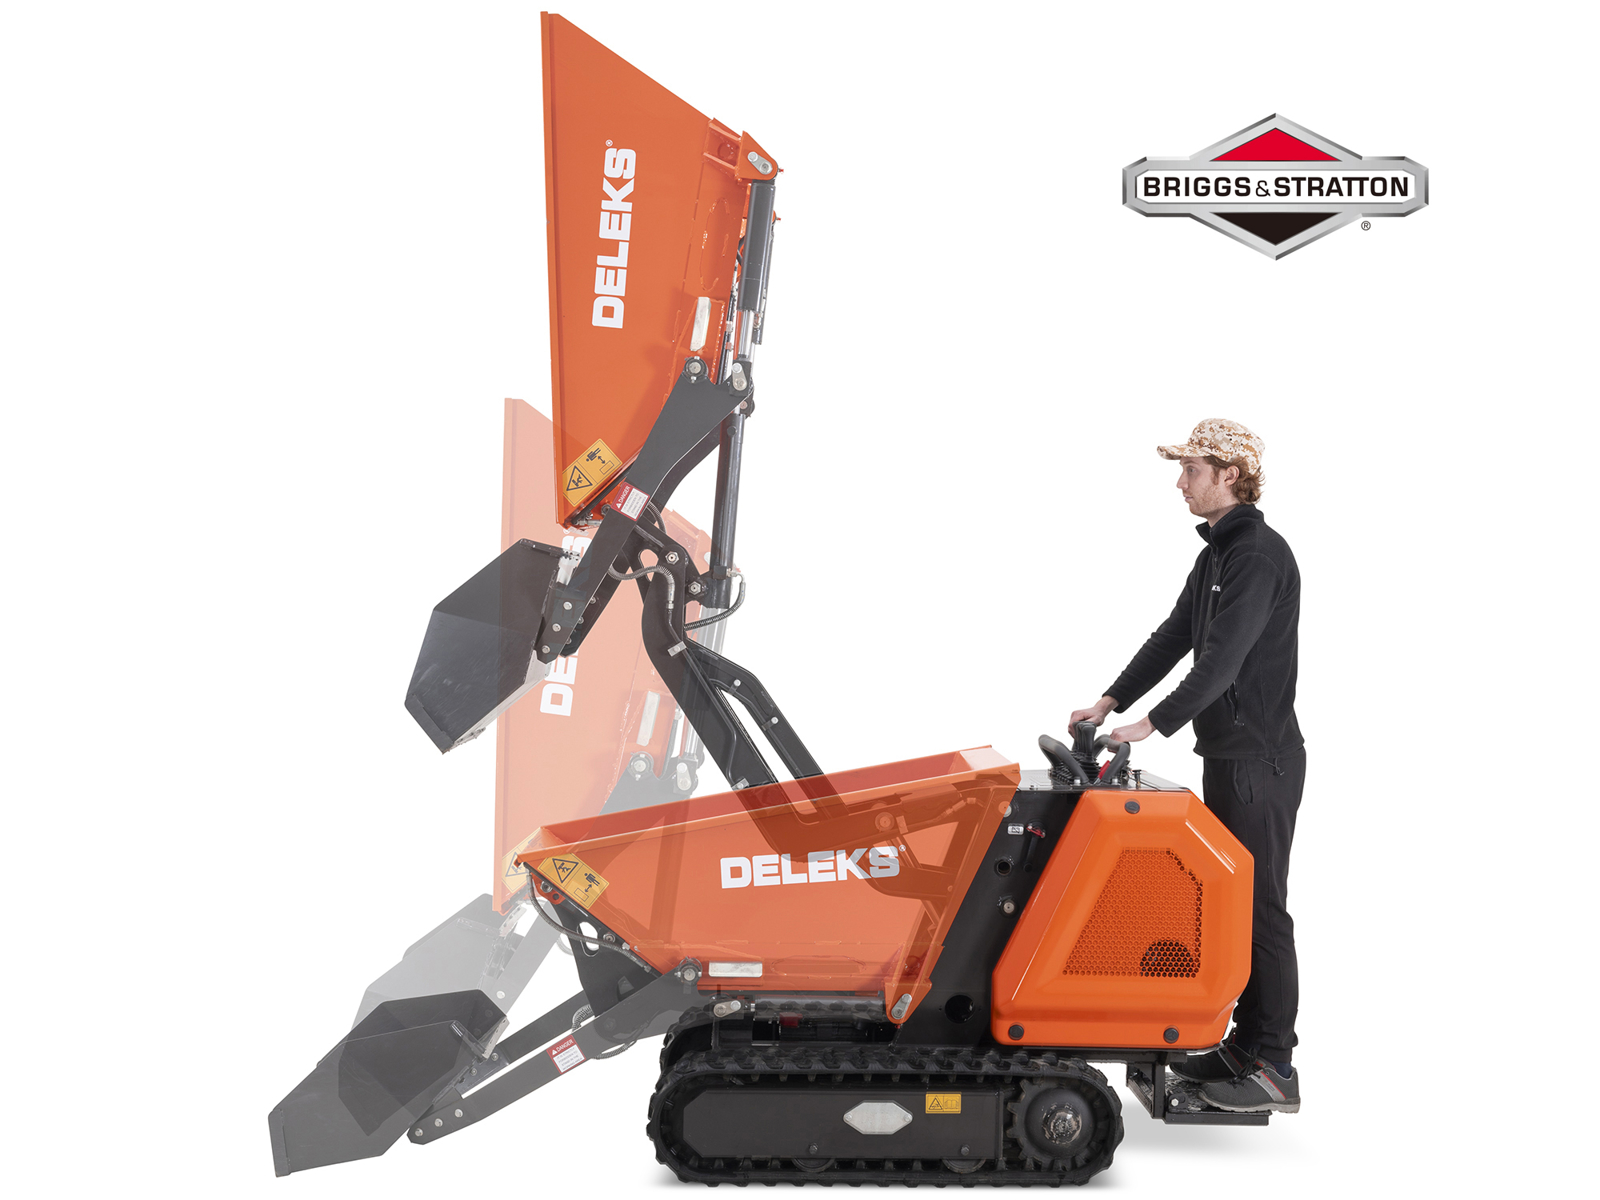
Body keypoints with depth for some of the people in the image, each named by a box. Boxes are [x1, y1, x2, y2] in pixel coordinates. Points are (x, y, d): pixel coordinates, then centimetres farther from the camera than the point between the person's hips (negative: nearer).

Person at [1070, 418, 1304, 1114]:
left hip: (1260, 759, -10)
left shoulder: (1260, 555, -18)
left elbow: (1222, 660, -25)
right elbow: (1173, 639, 16)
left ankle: (1274, 1069, 4)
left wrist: (1150, 725, -25)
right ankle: (1246, 1046, 23)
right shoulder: (1217, 553, 15)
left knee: (1260, 908, -4)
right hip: (1227, 756, 10)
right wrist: (1110, 703, 10)